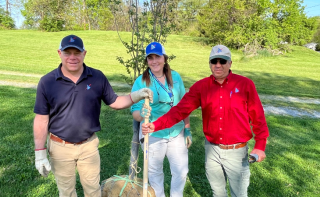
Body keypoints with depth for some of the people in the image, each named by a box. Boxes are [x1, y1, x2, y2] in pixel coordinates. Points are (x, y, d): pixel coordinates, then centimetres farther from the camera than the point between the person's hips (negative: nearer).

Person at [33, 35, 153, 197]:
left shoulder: (98, 77, -7)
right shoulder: (47, 82, -11)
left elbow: (114, 102, 1)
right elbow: (41, 119, -7)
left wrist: (136, 96, -16)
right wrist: (40, 153, -7)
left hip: (89, 145, 1)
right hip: (60, 147, 0)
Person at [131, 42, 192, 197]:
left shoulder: (175, 77, -1)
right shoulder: (141, 82, -10)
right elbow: (135, 112, -11)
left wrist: (187, 130, 7)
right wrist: (142, 114, -33)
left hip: (177, 133, 3)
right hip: (153, 136, -2)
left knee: (181, 171, 12)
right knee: (155, 173, 16)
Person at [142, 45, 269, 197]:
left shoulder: (245, 84, -10)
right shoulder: (201, 86, -5)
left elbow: (257, 116, -5)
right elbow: (180, 109, -12)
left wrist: (260, 145, -8)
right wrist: (156, 125, -24)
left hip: (236, 151, -2)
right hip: (212, 149, 2)